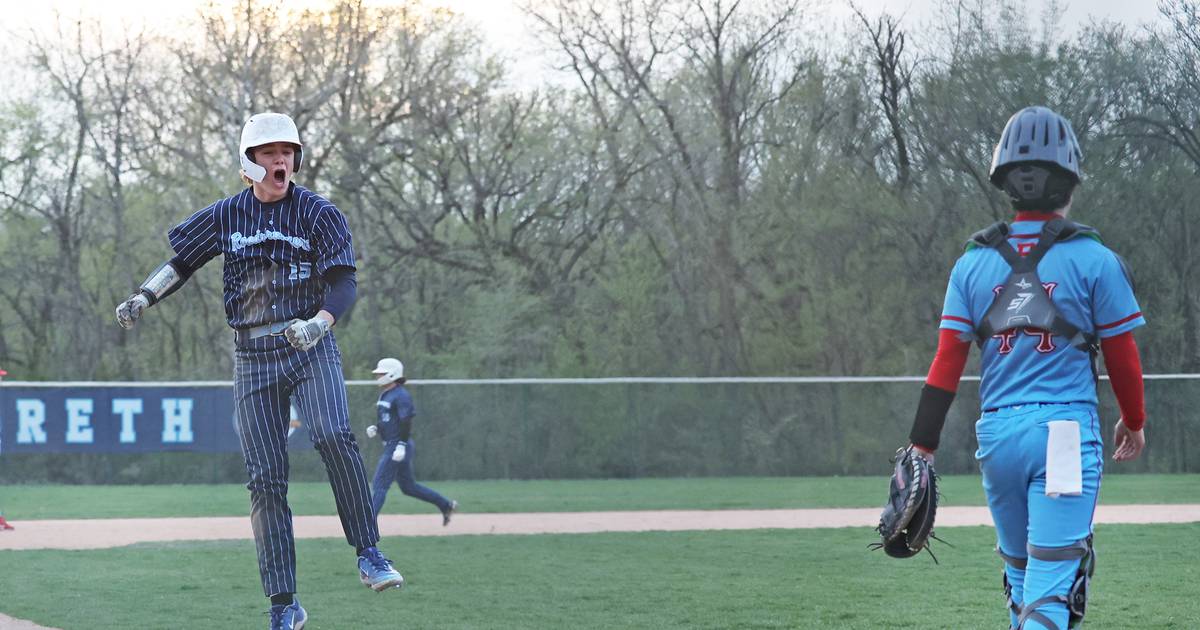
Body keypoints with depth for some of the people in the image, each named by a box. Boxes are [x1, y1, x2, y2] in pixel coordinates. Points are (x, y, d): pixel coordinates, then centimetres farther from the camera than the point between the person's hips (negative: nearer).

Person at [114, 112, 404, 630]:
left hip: (311, 349, -2)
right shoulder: (227, 215, 7)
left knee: (333, 436, -30)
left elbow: (344, 283, -10)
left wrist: (317, 324, -28)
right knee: (266, 480, -2)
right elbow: (181, 260, 16)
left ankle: (368, 554, -19)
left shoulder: (320, 214, -2)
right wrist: (142, 298, 0)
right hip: (252, 356, 3)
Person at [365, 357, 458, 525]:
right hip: (390, 446, 10)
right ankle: (446, 505, 23)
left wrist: (401, 445, -27)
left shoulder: (401, 396, -14)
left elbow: (406, 421, -21)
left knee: (380, 484, -11)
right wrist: (375, 429, 6)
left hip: (398, 446, -10)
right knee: (408, 487, 14)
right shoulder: (385, 395, 15)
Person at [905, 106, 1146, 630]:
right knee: (1053, 582, -8)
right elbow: (1121, 355, 5)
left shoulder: (973, 263, 6)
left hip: (996, 434, 4)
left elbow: (947, 361, 3)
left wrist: (922, 445, 5)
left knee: (1020, 573, 19)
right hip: (1066, 433, -4)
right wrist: (1133, 422, 21)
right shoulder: (1093, 260, -3)